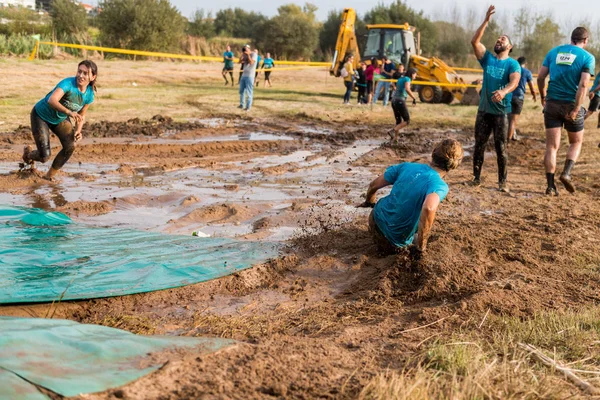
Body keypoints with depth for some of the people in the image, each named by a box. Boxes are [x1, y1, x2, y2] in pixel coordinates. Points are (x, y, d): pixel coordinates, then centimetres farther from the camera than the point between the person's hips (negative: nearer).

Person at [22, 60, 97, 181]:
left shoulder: (89, 94, -13)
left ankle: (50, 175, 7)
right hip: (41, 115, -6)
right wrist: (69, 112, -63)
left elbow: (81, 116, 2)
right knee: (44, 157, -11)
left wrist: (78, 131, -17)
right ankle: (28, 153, 29)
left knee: (70, 146, -17)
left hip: (61, 119, 6)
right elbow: (52, 100, -49)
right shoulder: (68, 83, -33)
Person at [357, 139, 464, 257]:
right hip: (393, 243, -3)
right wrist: (420, 246, -33)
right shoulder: (440, 186, -24)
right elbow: (429, 209, -46)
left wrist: (369, 202, 23)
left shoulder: (406, 166, -9)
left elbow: (373, 185, 0)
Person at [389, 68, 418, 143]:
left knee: (399, 121, 18)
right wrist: (414, 98, -15)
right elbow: (407, 89, -24)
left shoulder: (400, 79, 20)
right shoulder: (407, 79, -5)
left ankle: (395, 138, 10)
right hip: (400, 101, -8)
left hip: (394, 101, 8)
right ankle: (393, 131, -17)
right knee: (407, 121, 0)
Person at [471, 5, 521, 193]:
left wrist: (504, 91, -44)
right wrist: (486, 21, -13)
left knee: (501, 148, -1)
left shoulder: (513, 64, -4)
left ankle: (502, 181, 7)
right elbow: (474, 41, -6)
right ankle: (476, 177, 18)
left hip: (501, 112, -3)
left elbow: (514, 81, -23)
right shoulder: (487, 59, 7)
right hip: (484, 110, 4)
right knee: (479, 146, 8)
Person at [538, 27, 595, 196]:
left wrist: (543, 96, 19)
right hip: (572, 104, -2)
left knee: (552, 146, 6)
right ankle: (566, 173, -4)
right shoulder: (587, 57, -4)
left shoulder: (554, 52, 7)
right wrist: (576, 110, -16)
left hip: (552, 104, 3)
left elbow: (540, 77, 4)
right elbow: (583, 85, -15)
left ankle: (551, 186, 0)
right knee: (576, 142, 18)